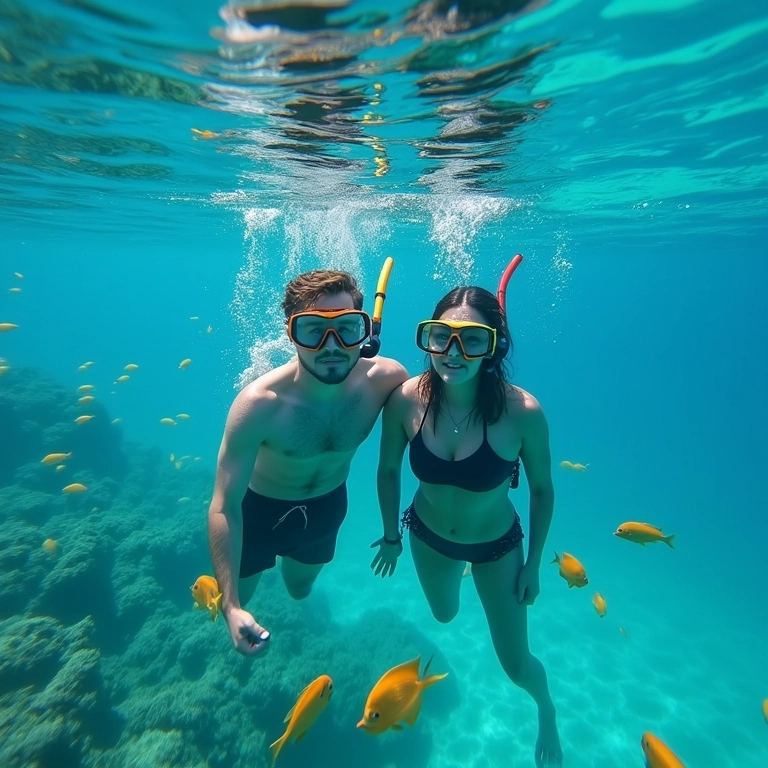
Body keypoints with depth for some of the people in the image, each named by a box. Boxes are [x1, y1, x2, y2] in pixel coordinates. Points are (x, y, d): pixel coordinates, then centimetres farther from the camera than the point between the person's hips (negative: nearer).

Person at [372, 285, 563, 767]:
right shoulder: (406, 400, -28)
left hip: (497, 545, -2)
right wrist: (391, 536, 1)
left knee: (516, 665, 16)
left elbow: (542, 489, -15)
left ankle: (547, 710, 54)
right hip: (428, 536, 3)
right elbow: (388, 470, -10)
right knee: (444, 615, 33)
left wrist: (533, 563, -5)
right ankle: (459, 574, 70)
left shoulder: (522, 410, -32)